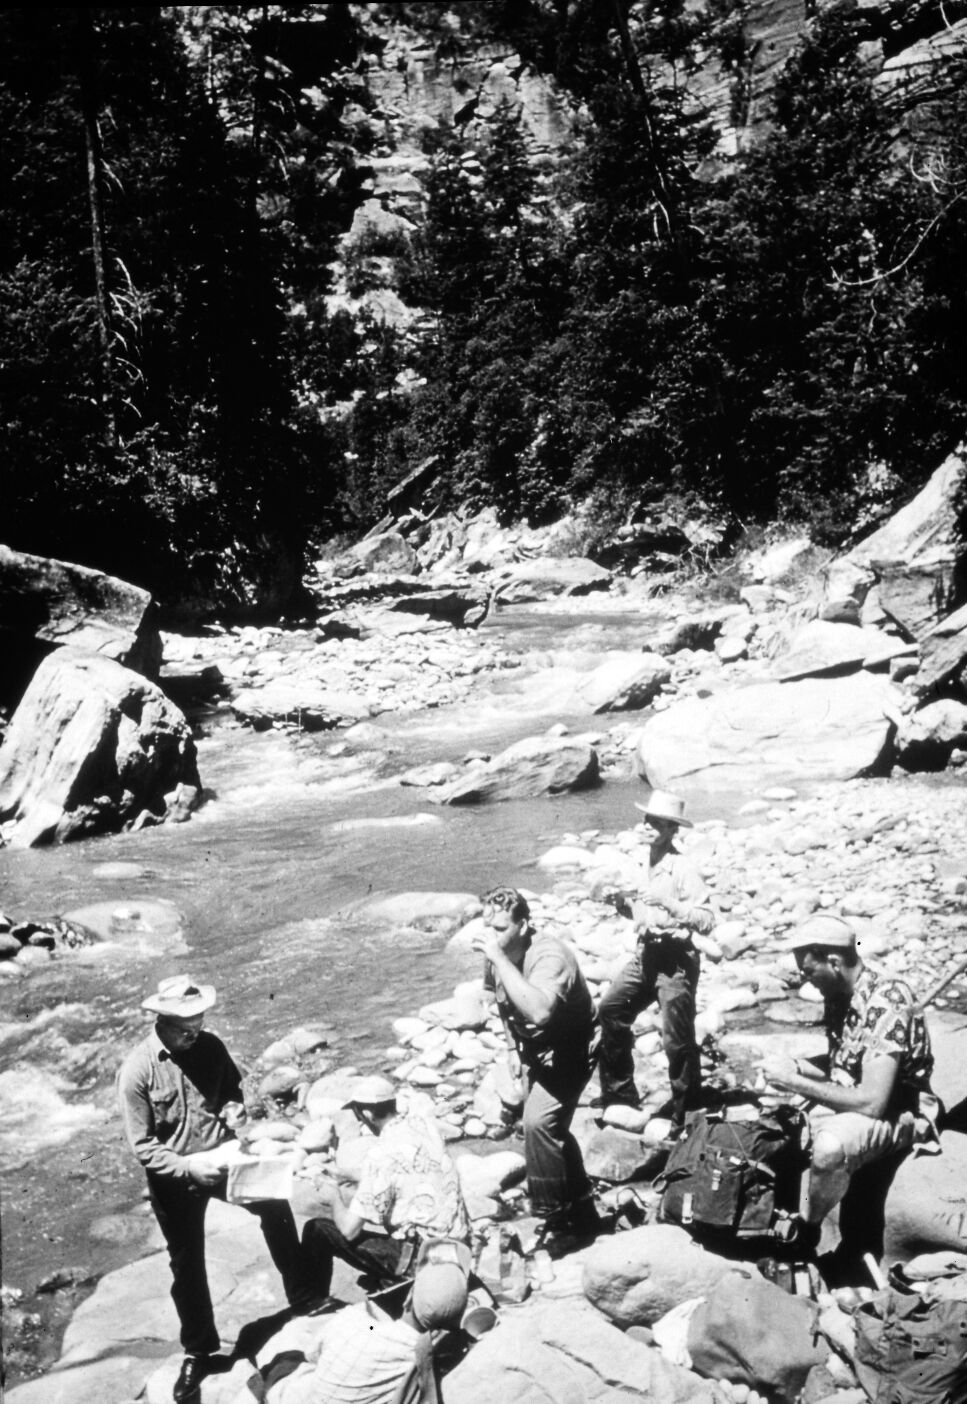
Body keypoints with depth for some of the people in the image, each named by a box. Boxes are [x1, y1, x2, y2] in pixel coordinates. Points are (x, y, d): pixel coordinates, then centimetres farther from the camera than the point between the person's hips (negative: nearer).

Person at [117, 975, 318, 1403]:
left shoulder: (210, 1046, -10)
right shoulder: (137, 1071, -21)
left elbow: (232, 1089, 9)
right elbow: (143, 1147, -17)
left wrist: (234, 1107, -14)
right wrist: (190, 1165, -28)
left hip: (221, 1158, 3)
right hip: (175, 1179, -2)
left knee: (275, 1205, -6)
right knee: (187, 1264, 11)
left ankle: (303, 1298, 17)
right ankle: (198, 1351, 33)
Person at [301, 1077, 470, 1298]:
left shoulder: (383, 1155, -21)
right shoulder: (421, 1120, -1)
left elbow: (349, 1230, -16)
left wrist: (336, 1199, 3)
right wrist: (361, 1188, 17)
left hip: (421, 1258, -7)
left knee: (317, 1231, 1)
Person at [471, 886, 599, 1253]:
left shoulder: (549, 956, -34)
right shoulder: (496, 956, -12)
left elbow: (538, 1011, -53)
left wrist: (498, 958, -50)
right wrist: (512, 1047, 4)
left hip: (569, 1049, -8)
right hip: (533, 1050, 8)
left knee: (538, 1122, -23)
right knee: (548, 1128, 18)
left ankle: (555, 1221, -5)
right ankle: (582, 1212, 40)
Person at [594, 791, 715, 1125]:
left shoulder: (682, 869, -16)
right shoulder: (646, 863, 8)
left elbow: (706, 921, -20)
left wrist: (669, 903, -29)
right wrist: (627, 906, 5)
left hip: (676, 959, -8)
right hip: (647, 954, 8)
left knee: (676, 1038, -2)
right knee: (610, 1010, 7)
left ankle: (685, 1108, 17)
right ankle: (620, 1089, 23)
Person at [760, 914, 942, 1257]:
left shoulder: (887, 1002, -26)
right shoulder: (839, 996, 0)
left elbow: (872, 1102, -31)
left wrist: (794, 1081, -24)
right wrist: (794, 1066, -5)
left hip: (897, 1114, -9)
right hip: (848, 1104, 9)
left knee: (829, 1146, -35)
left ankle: (805, 1239, -10)